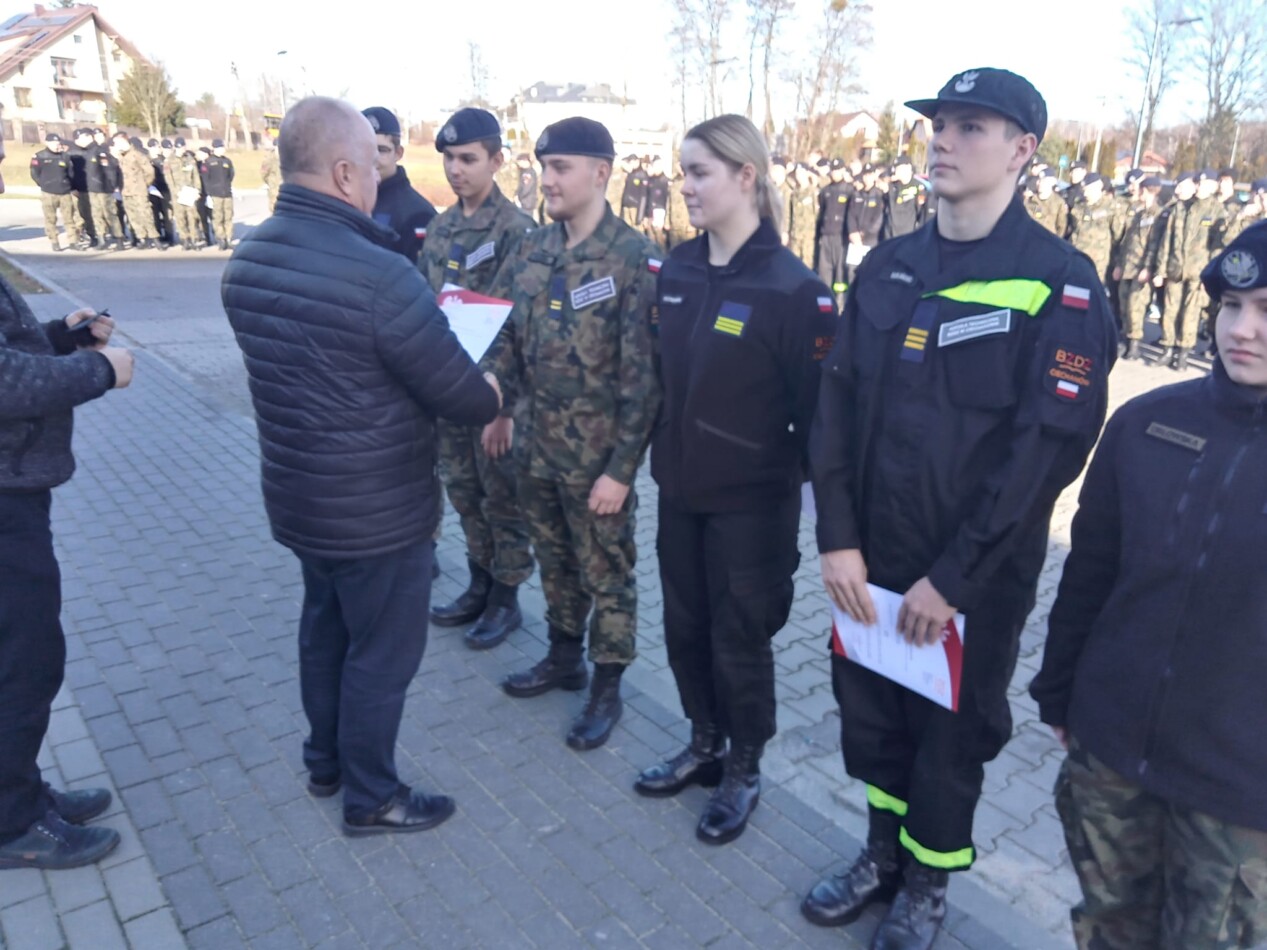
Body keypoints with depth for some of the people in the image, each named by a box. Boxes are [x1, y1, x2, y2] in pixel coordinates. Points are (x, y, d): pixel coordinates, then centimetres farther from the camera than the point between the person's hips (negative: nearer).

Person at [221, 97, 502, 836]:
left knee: (326, 626, 26)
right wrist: (495, 394, 3)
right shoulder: (380, 275, -27)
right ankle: (372, 797, 29)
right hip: (378, 510, -8)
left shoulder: (247, 260, -1)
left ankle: (326, 761, 45)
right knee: (383, 651, 10)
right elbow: (464, 398, -20)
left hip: (296, 496, 8)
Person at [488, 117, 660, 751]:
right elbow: (505, 334, 12)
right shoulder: (533, 251, 4)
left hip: (597, 455, -6)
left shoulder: (634, 259, -14)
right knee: (554, 561, 21)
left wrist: (621, 467, -17)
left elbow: (643, 374, -16)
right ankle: (564, 658, 41)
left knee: (606, 573, 10)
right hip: (536, 445, 6)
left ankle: (606, 688, 27)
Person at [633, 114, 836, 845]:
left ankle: (744, 773, 33)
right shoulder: (678, 270, 3)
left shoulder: (791, 288, -17)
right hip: (680, 488, 6)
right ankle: (704, 747, 41)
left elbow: (816, 406, -14)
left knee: (739, 641, 10)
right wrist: (659, 456, 13)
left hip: (752, 502, -6)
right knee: (685, 627, 18)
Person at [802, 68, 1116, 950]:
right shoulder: (887, 267, 4)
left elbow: (1049, 447, -16)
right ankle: (883, 852, 44)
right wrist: (839, 537, -7)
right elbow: (838, 403, 1)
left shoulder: (1061, 282, -12)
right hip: (872, 555, 5)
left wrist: (954, 577, -17)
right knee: (870, 709, 18)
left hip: (977, 572, -4)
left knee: (951, 730, 14)